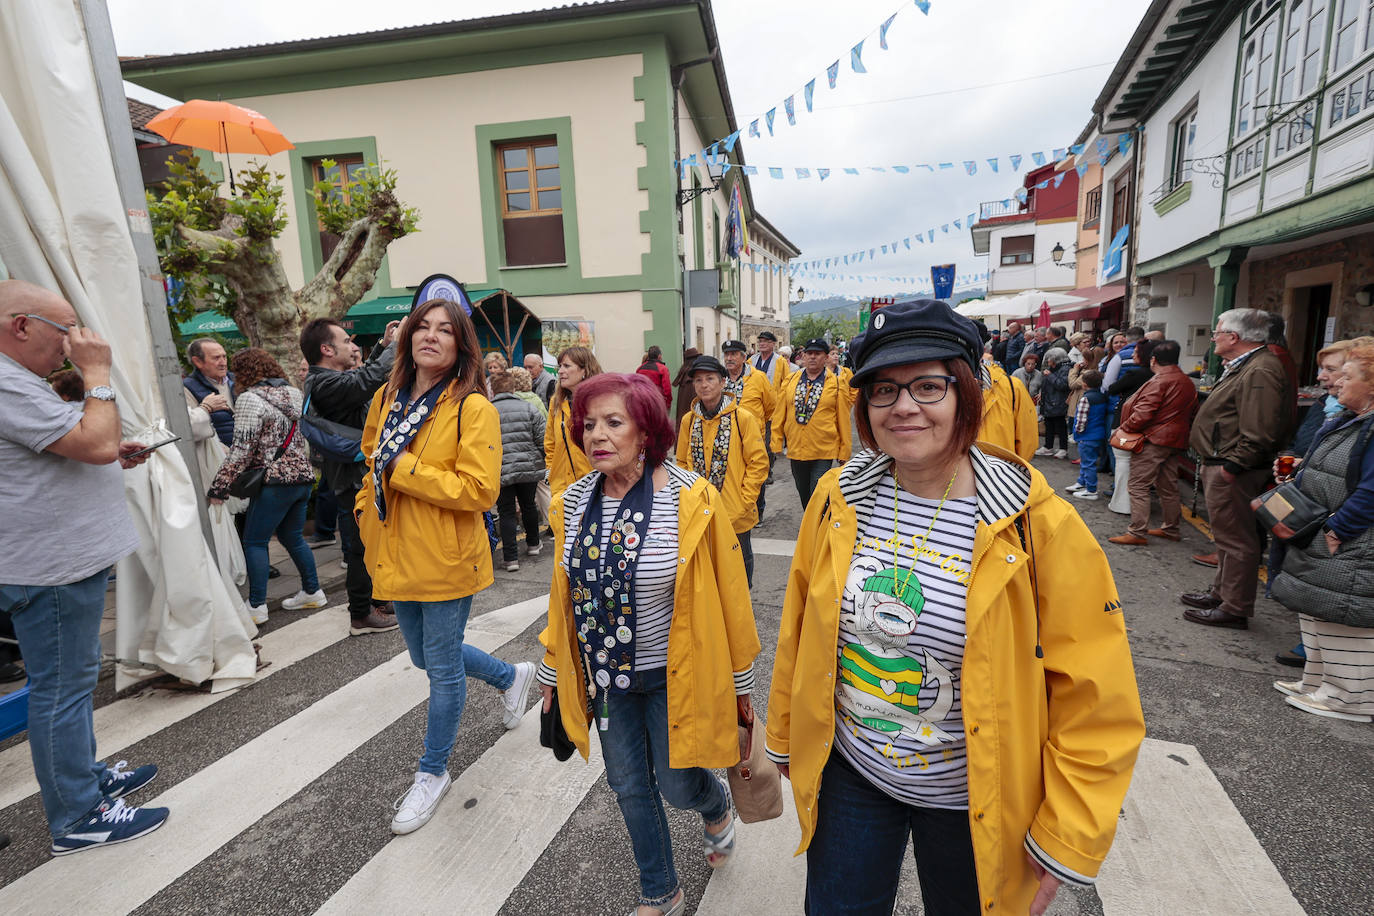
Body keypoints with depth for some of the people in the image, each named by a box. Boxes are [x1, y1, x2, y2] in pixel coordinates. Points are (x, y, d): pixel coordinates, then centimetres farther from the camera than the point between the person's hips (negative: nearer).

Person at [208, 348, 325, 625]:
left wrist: (219, 486, -7)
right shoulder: (293, 393, 12)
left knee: (254, 541, 3)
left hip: (276, 480, -8)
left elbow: (242, 449, -13)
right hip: (303, 475, 8)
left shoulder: (250, 399, -10)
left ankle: (257, 607, 5)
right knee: (292, 537, 19)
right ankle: (312, 592, 24)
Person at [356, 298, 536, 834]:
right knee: (425, 656, 23)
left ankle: (432, 773, 33)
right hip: (398, 554, 8)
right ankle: (513, 676, 48)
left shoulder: (473, 408, -16)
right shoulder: (387, 398, 5)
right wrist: (365, 511, 7)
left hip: (447, 559, -7)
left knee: (443, 668, 8)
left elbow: (480, 490, -24)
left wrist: (405, 468, -23)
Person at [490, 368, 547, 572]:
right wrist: (540, 463, 13)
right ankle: (533, 544, 36)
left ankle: (511, 557, 5)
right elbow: (542, 441, -1)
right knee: (528, 505, 20)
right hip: (529, 468, 2)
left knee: (506, 513, 6)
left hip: (500, 472, -2)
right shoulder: (530, 408, 0)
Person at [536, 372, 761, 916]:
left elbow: (727, 596, -10)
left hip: (673, 674, -4)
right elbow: (565, 594, 7)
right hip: (605, 676, 5)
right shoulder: (573, 503, -6)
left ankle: (716, 803, 48)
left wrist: (739, 682, -3)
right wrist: (552, 671, 13)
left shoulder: (692, 500, -19)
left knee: (677, 786, 9)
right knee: (629, 787, 18)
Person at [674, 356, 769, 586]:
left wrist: (744, 502, -10)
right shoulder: (688, 421, 2)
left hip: (736, 514, -3)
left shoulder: (742, 418, -9)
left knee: (740, 562, 15)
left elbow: (758, 462, -7)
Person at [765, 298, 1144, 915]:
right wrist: (785, 737, 11)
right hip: (847, 773, 3)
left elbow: (1096, 703, -12)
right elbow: (797, 632, 2)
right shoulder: (838, 496, -10)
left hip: (971, 804, -2)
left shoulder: (1039, 526, -19)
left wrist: (1065, 842, -8)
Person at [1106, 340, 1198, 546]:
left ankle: (1137, 533, -6)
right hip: (1176, 442, 9)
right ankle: (1171, 529, 26)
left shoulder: (1159, 381, -14)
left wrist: (1124, 428, -9)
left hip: (1153, 439, -9)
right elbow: (1192, 414, 17)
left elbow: (1143, 413, -21)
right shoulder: (1188, 383, 13)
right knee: (1168, 487, 16)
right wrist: (1179, 432, 23)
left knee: (1138, 486, -5)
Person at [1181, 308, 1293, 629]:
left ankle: (1235, 609, 7)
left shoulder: (1260, 371, -19)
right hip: (1221, 467, 11)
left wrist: (1230, 466, -23)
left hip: (1232, 473, -11)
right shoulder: (1242, 366, 17)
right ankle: (1221, 593, 34)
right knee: (1226, 536, 20)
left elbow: (1260, 433, -28)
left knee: (1235, 540, -2)